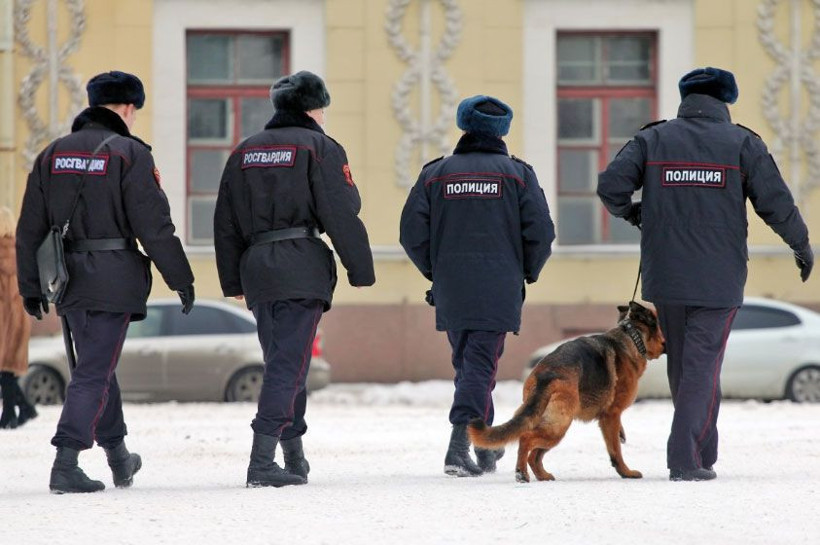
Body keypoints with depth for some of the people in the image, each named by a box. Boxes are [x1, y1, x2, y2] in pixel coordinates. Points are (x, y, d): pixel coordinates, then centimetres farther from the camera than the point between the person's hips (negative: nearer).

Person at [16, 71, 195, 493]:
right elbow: (154, 225, -11)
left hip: (67, 279, 6)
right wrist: (181, 279, -3)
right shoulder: (129, 154, -9)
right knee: (94, 372, -5)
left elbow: (30, 228, 9)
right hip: (113, 280, -6)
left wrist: (31, 287, 15)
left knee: (99, 364, 20)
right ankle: (66, 464, -13)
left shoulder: (53, 154, 9)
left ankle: (119, 457, 31)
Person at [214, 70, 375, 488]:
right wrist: (361, 271, 0)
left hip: (256, 267, 6)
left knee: (282, 362, 16)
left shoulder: (245, 152, 16)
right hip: (302, 268, -6)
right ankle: (262, 460, -17)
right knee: (288, 363, -8)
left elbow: (226, 222, 17)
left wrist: (233, 281, 21)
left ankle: (294, 458, 21)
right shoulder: (319, 147, -2)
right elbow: (342, 215, -7)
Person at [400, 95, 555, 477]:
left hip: (449, 289, 3)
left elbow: (412, 233, 3)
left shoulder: (435, 174, 6)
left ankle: (485, 446, 22)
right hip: (498, 292, -3)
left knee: (467, 363, 16)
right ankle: (459, 444, -19)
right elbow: (540, 232, -4)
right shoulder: (517, 174, 1)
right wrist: (527, 273, 12)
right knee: (480, 365, -5)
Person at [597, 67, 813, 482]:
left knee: (681, 366, 15)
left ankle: (703, 452, 24)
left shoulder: (653, 139, 4)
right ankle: (685, 459, -13)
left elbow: (610, 185, -7)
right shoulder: (742, 144, 0)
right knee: (701, 368, -2)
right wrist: (801, 246, 12)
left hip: (665, 277, 2)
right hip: (719, 281, -2)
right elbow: (775, 203, -4)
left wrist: (629, 212, 15)